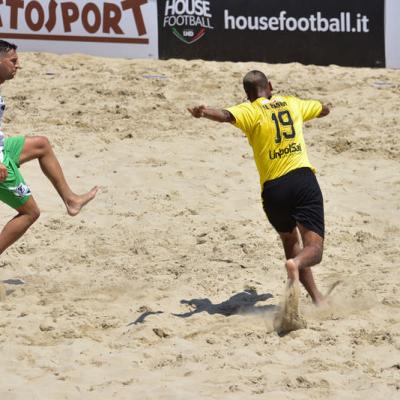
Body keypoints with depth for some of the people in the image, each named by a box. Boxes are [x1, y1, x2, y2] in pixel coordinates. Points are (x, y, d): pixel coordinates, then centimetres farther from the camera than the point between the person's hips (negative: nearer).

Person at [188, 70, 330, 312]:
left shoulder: (251, 111, 6)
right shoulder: (292, 103, 18)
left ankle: (317, 298, 16)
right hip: (304, 178, 0)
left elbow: (227, 115, -19)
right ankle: (296, 263, -41)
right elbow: (324, 109, 39)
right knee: (314, 249, -5)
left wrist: (204, 113, -37)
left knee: (290, 241, 24)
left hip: (273, 188, 0)